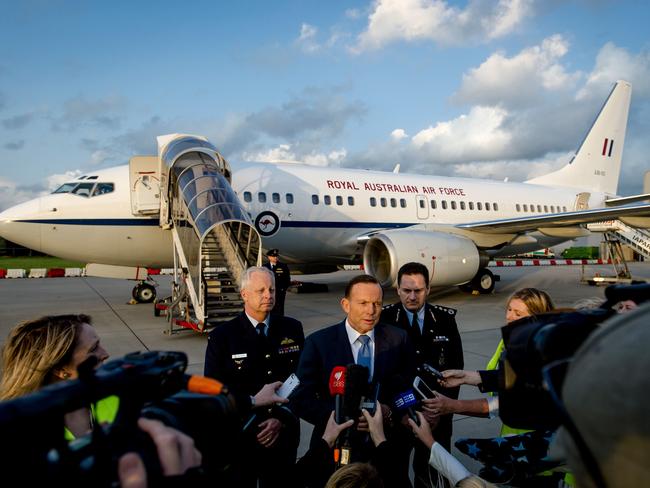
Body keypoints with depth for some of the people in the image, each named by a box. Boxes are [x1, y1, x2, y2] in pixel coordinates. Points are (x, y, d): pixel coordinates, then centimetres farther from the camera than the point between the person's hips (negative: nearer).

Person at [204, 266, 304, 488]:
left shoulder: (292, 329, -2)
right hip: (239, 436, -2)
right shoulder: (222, 336, -8)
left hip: (284, 435, 2)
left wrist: (282, 419, -11)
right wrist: (248, 427, -12)